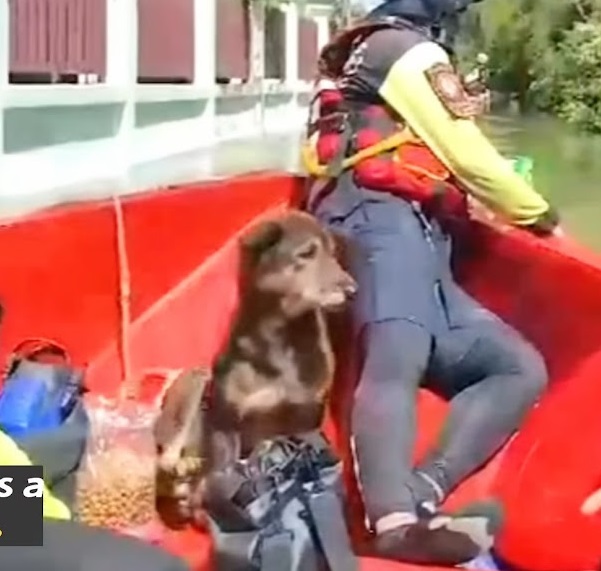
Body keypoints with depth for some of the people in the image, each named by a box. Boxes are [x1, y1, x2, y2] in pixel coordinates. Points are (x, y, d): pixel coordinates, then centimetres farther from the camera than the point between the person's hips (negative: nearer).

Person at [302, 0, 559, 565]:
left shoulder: (377, 54, 38)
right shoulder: (405, 47, 10)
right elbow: (466, 156, 3)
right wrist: (537, 214, 16)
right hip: (382, 223, -9)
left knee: (521, 367, -3)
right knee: (398, 358, -35)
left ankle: (421, 493, -26)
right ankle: (395, 523, -58)